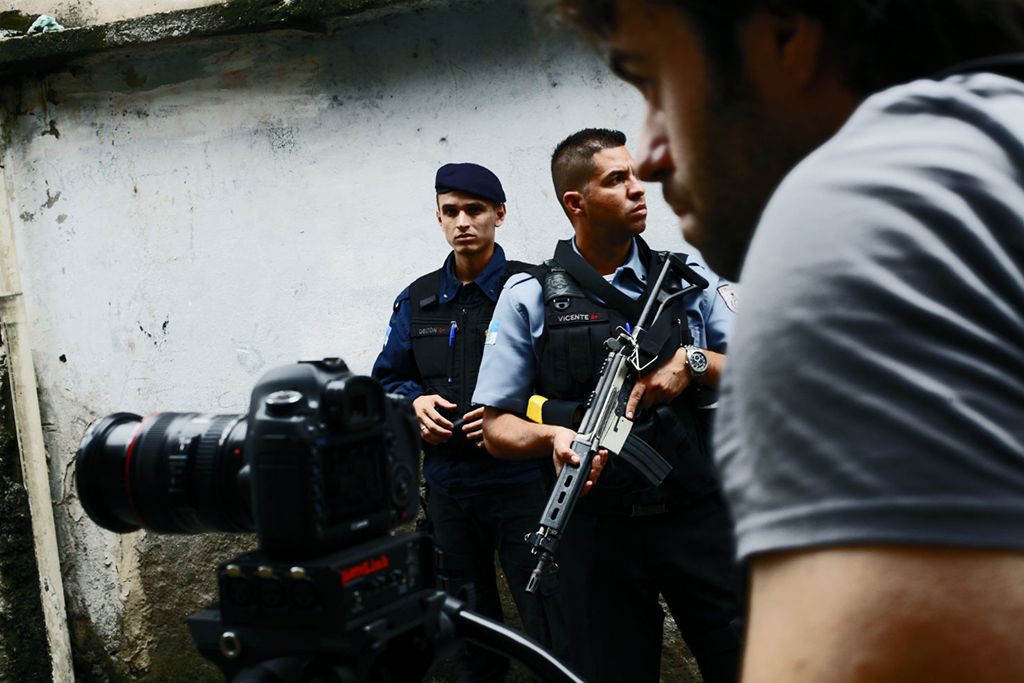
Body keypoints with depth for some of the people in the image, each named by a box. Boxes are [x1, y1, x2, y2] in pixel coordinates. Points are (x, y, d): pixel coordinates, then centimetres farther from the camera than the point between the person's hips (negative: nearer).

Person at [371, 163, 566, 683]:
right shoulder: (417, 300, 10)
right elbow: (387, 378, 17)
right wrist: (416, 402, -4)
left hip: (520, 479, -5)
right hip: (447, 484, 5)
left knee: (548, 619, -4)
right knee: (467, 616, 19)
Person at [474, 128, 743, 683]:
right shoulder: (529, 298, 1)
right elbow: (495, 426, 1)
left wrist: (694, 361, -11)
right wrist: (554, 437, -19)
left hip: (700, 518, 2)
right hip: (599, 532, -1)